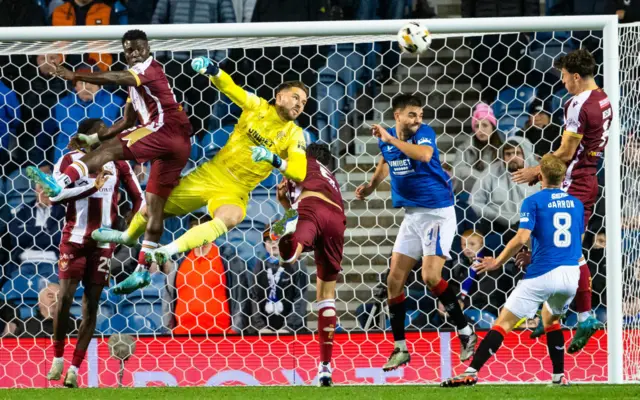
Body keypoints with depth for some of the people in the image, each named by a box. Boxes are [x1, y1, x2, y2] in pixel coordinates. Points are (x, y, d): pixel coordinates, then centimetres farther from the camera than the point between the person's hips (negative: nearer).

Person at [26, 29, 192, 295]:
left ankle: (61, 183, -38)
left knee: (110, 149, -21)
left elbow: (115, 79, -20)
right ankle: (143, 271, 7)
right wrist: (92, 138, 20)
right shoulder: (135, 80, 29)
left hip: (166, 128, -10)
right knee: (154, 205, 8)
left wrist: (76, 76, -27)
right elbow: (127, 123, 30)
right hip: (178, 144, 10)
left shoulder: (149, 68, 0)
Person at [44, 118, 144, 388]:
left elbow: (138, 198, 8)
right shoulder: (70, 161, -2)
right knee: (65, 297, -8)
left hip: (103, 242, 1)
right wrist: (92, 187, -22)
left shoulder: (118, 164, 3)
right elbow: (54, 195, -15)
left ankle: (74, 369, 2)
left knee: (91, 305, -1)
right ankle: (58, 359, 11)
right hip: (74, 239, -1)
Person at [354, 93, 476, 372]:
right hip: (412, 216, 7)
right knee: (394, 281, 3)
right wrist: (371, 186, 19)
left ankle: (466, 334, -2)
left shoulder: (424, 133, -13)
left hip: (437, 212, -7)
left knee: (431, 276, -19)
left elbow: (424, 154, -37)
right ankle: (400, 349, 12)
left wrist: (391, 139, -29)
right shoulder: (387, 140, 5)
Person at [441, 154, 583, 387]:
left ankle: (471, 372, -14)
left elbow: (522, 238, -14)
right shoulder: (576, 204, 13)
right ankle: (559, 377, 27)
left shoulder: (533, 202, -3)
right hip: (571, 274, 5)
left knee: (504, 322, -4)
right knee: (551, 320, 31)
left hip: (543, 274, -5)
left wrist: (497, 262, -1)